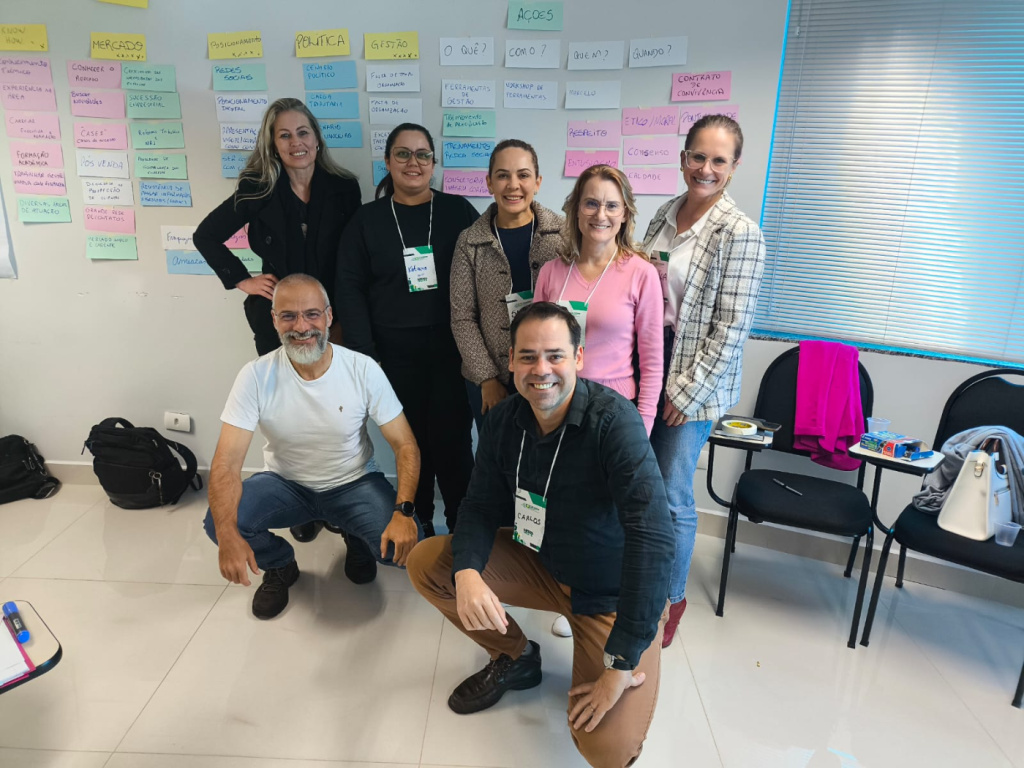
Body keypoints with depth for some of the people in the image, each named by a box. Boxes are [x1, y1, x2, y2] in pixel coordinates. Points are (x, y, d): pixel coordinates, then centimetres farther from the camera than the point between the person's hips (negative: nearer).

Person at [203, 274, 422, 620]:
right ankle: (281, 565, 10)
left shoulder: (363, 369, -18)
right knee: (219, 521, -26)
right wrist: (228, 535, -39)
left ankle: (357, 542, 15)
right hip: (286, 484, 1)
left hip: (354, 483, 0)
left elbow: (405, 445, -15)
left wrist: (403, 510, -31)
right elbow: (226, 462, -22)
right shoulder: (256, 375, -18)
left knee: (403, 545, -25)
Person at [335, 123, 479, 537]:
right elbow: (349, 289, 3)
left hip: (451, 351, -1)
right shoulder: (367, 219, 6)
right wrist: (363, 355, -5)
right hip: (396, 355, 1)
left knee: (452, 441, -1)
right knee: (412, 441, 10)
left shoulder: (458, 211, 4)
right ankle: (419, 520, 30)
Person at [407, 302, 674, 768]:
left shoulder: (614, 421, -29)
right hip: (540, 564, 5)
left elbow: (652, 539, -34)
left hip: (614, 595, -5)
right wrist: (467, 572, -27)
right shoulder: (504, 420, -8)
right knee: (425, 563, -5)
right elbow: (482, 505, -4)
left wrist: (622, 664, -33)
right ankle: (515, 658, 16)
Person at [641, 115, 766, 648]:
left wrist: (688, 392, -14)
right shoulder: (665, 215, 8)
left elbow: (731, 329, -15)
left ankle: (671, 598, 27)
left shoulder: (739, 234, -13)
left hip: (693, 383, -6)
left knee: (672, 496, 3)